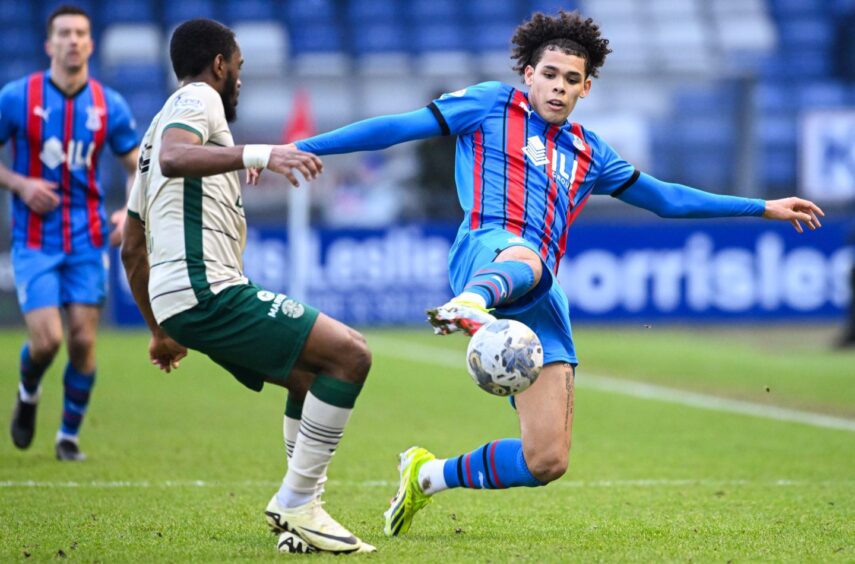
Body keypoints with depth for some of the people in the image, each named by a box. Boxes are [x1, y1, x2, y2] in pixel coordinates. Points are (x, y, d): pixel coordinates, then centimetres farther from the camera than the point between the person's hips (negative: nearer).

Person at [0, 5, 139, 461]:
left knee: (83, 341, -3)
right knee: (46, 340, -13)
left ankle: (69, 435, 17)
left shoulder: (109, 106, 1)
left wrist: (132, 211, -8)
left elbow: (138, 167, 10)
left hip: (87, 239, 2)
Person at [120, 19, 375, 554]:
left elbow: (132, 250, 31)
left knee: (314, 374, 21)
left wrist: (162, 331, 36)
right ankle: (295, 505, -12)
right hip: (209, 289, -10)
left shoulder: (158, 126, 28)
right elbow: (174, 159, -26)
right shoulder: (198, 99, 0)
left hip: (180, 300, 10)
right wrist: (257, 155, -35)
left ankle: (300, 510, 12)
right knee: (350, 354, -15)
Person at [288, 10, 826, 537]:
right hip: (486, 252, -5)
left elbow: (664, 197, 39)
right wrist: (296, 149, 8)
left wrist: (763, 208, 40)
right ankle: (469, 307, -81)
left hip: (542, 298, 6)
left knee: (547, 460, -6)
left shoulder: (588, 153, 29)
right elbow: (399, 128, 13)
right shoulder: (493, 105, 16)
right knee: (523, 256, -46)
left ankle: (429, 475, 16)